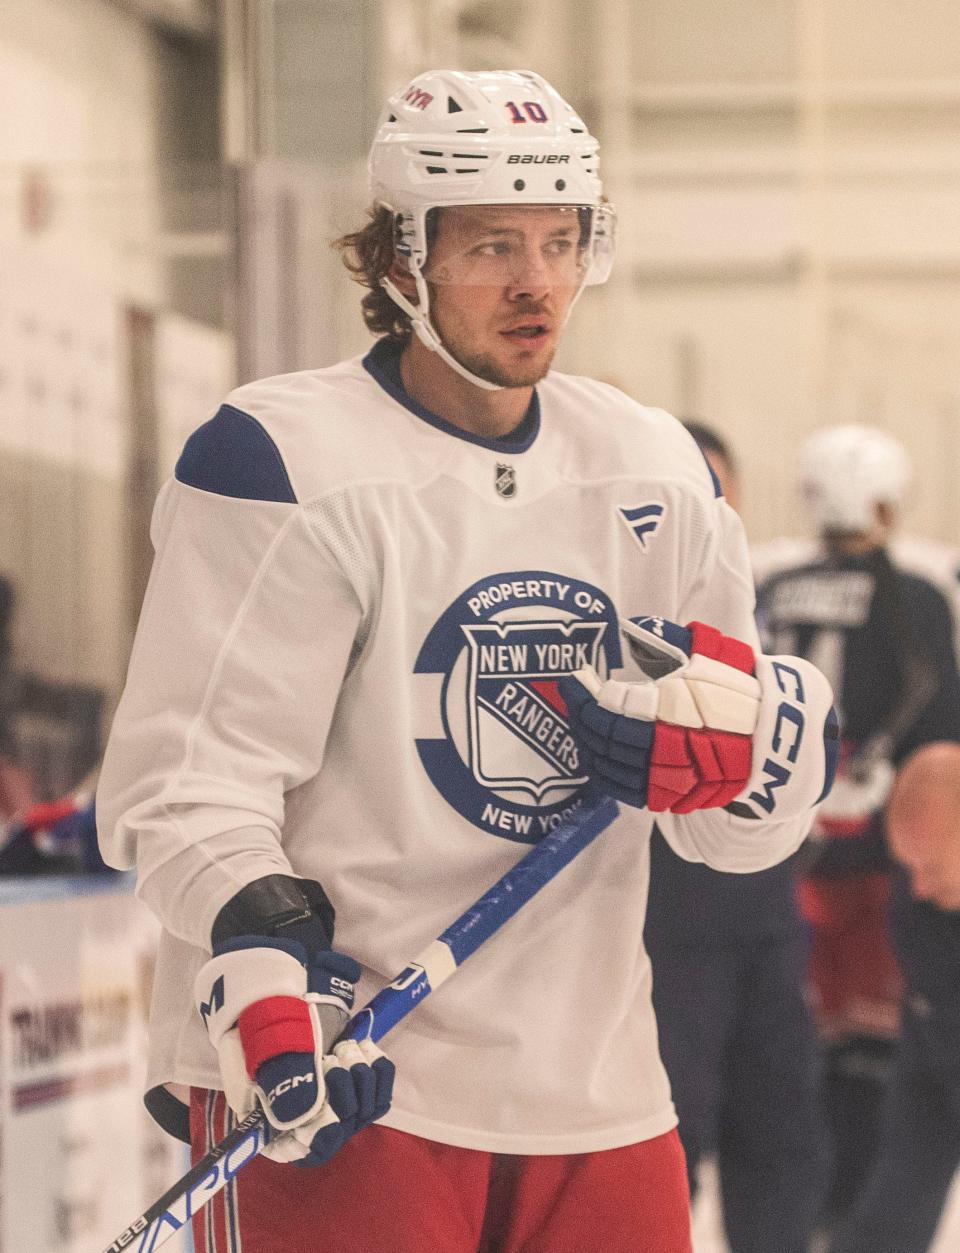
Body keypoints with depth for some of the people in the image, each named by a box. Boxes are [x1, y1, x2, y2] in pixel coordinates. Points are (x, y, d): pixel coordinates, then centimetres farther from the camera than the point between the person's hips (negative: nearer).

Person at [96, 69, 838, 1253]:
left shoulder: (652, 469, 12)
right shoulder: (284, 462, -7)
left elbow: (754, 824, 14)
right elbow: (187, 776, -13)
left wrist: (744, 723, -8)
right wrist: (263, 978, -26)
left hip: (593, 1092, 6)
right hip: (331, 1077, -6)